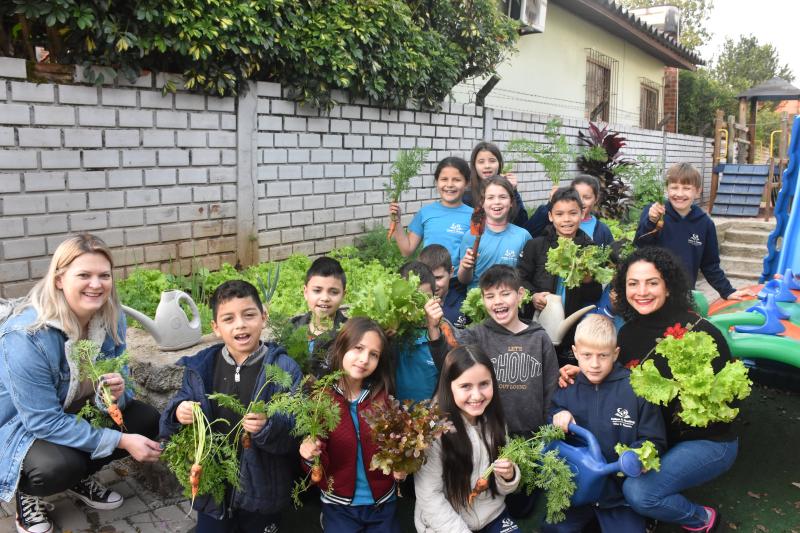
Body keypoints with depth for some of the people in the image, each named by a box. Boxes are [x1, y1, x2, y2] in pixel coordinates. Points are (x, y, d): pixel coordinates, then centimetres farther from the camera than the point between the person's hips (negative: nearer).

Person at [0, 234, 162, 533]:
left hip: (73, 413, 7)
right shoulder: (26, 337, -33)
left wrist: (116, 394, -32)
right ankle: (26, 492, 3)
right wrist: (122, 441, -33)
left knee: (148, 421, -8)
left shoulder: (112, 318, -14)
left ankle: (79, 477, 13)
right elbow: (43, 421, -31)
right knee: (60, 466, -34)